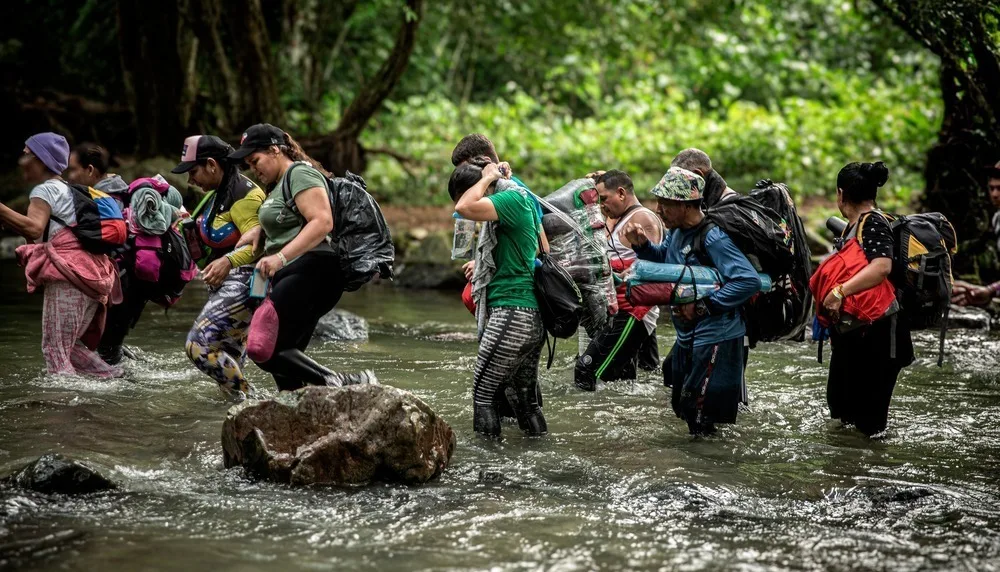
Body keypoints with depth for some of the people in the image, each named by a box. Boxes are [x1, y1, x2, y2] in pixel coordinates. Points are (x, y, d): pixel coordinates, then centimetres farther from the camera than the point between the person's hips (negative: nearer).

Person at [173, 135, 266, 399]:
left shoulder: (243, 196, -15)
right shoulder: (218, 193, 17)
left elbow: (258, 244, -25)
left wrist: (228, 262, -38)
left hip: (242, 284, -11)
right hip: (226, 285, 11)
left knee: (198, 345, -20)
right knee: (227, 361, 10)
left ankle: (247, 398, -16)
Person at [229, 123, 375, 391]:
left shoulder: (300, 173, -6)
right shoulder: (279, 185, 25)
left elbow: (323, 222, -20)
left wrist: (280, 257, -26)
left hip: (311, 273, -11)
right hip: (292, 278, 11)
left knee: (264, 350, -21)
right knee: (283, 354, 7)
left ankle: (339, 383, -28)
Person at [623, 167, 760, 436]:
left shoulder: (713, 238, -23)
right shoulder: (677, 231, 3)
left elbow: (749, 280, -31)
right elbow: (664, 259, 25)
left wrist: (704, 306, -27)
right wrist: (641, 245, 3)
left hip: (715, 338, -9)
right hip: (688, 336, 9)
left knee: (699, 415, -4)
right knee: (682, 406, 21)